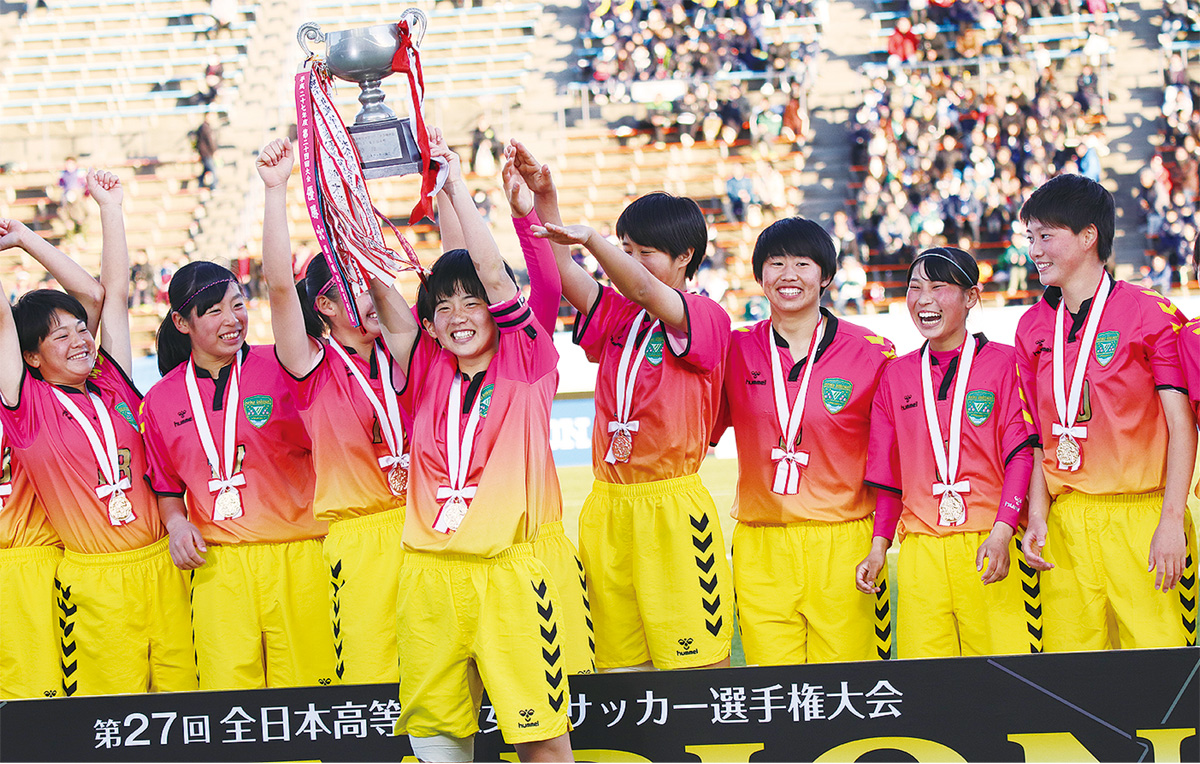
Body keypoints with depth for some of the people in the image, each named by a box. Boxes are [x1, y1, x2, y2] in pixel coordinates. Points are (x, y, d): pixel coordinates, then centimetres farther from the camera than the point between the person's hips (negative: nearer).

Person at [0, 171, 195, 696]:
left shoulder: (114, 386, 9)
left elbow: (107, 292, 12)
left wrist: (110, 209, 13)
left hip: (163, 565, 4)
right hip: (94, 584, -4)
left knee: (182, 688, 5)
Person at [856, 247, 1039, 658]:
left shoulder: (1002, 363, 2)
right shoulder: (897, 375, 14)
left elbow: (1020, 454, -4)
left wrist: (1002, 532, -15)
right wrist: (879, 545, 9)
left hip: (989, 546, -3)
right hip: (921, 546, 3)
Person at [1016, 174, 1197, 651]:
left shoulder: (1149, 314, -3)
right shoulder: (1032, 328, 12)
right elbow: (1039, 436, 15)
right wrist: (1037, 517, 2)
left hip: (1141, 517, -4)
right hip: (1066, 523, 4)